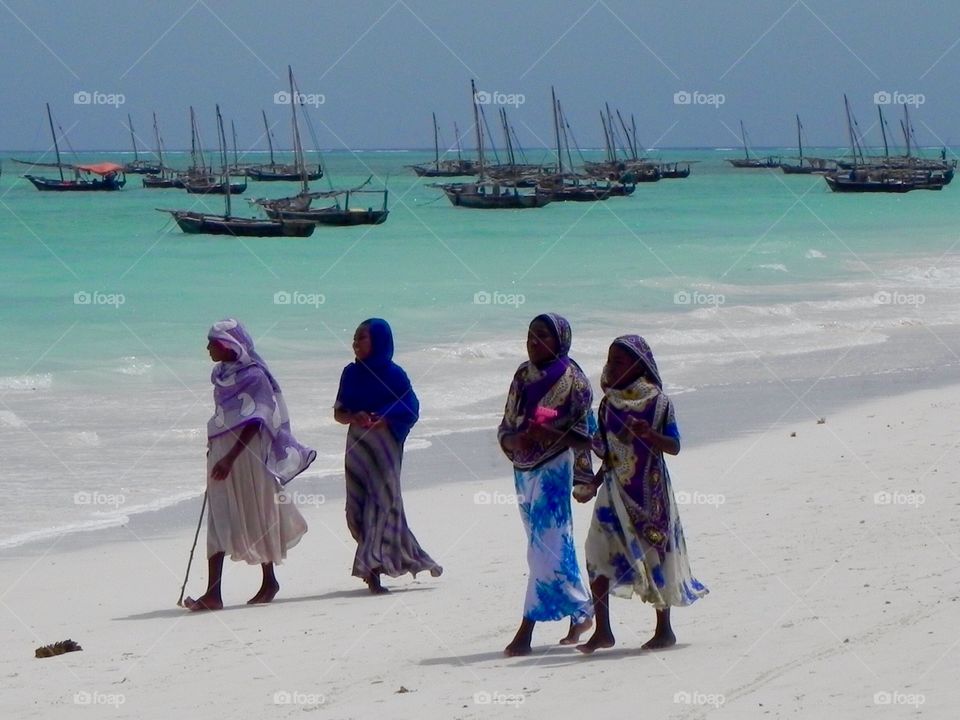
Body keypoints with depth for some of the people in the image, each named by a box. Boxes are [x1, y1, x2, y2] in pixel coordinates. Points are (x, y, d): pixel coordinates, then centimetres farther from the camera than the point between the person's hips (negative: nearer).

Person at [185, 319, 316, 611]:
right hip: (221, 455, 7)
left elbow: (254, 423, -19)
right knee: (218, 520, 3)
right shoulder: (222, 376, 10)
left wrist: (229, 458, -25)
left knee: (256, 518, 2)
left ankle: (269, 581, 15)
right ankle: (212, 593, 2)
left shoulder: (254, 377, -13)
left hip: (247, 455, -7)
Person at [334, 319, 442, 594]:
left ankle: (372, 570, -13)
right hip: (357, 445, 5)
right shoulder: (351, 373, 10)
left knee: (381, 501, -10)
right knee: (358, 507, 1)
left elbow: (410, 411, -5)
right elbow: (338, 412, 10)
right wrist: (354, 417, -12)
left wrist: (384, 420, -21)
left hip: (385, 446, -5)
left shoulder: (393, 374, -3)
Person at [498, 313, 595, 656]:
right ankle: (581, 612, 25)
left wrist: (550, 435, -23)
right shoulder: (523, 376, 11)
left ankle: (526, 631, -11)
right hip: (524, 469, 7)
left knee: (546, 549, -8)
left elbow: (584, 431, -8)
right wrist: (514, 440, -9)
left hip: (555, 466, -7)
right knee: (550, 547, 12)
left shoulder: (570, 378, -6)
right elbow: (506, 426, 13)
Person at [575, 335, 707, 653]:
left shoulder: (657, 401, -6)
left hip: (649, 491, -5)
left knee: (654, 555, 1)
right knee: (598, 555, -7)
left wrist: (648, 434, -27)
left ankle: (664, 629, 13)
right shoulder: (609, 404, 9)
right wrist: (593, 486, 7)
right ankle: (602, 630, -4)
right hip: (615, 492, 5)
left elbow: (674, 446, -10)